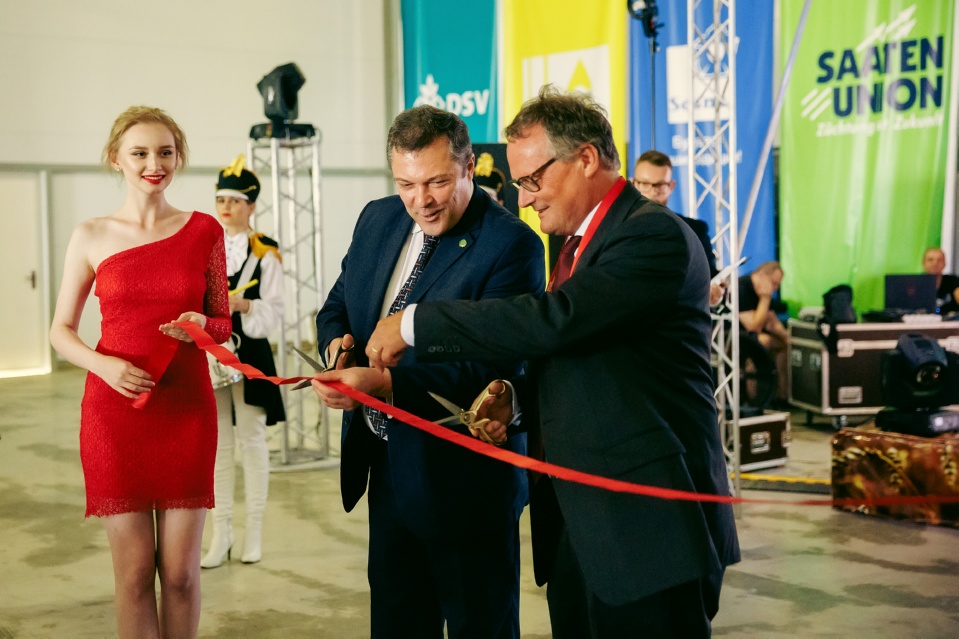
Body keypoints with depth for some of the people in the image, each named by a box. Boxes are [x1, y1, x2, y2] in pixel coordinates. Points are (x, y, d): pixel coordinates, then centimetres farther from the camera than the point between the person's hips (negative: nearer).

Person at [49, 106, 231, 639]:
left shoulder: (204, 230, 4)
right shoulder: (92, 237, 3)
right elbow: (62, 329, 8)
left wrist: (201, 326, -11)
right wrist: (103, 364, -12)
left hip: (187, 409, 1)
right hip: (115, 411, 0)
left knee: (181, 570, 4)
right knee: (134, 571, 3)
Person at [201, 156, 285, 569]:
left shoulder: (264, 253, -2)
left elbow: (274, 311, -6)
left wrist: (243, 304, -22)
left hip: (250, 355, -3)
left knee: (251, 441, 4)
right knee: (217, 444, 7)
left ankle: (254, 533, 15)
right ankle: (221, 534, 17)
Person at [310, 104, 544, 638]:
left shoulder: (512, 245, -18)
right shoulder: (378, 220, 5)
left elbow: (489, 366, -24)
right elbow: (337, 306, 16)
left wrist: (384, 383, -34)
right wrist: (340, 340, -8)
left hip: (463, 479, -7)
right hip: (388, 471, 7)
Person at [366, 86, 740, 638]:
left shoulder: (656, 235, -14)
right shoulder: (578, 243, 15)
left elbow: (554, 320, -26)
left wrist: (415, 324, -18)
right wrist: (518, 399, 1)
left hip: (649, 529, -8)